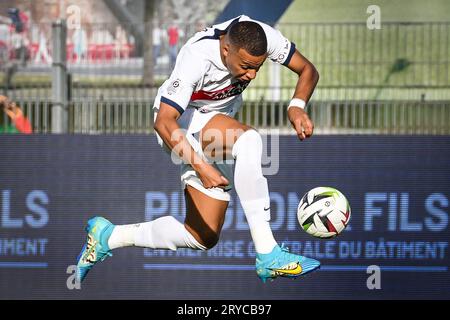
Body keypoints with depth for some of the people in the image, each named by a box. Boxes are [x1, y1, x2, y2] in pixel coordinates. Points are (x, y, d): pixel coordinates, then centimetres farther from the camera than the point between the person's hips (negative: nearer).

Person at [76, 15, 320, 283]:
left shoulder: (264, 37, -20)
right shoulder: (197, 58, -34)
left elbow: (308, 70, -6)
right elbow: (163, 122, -35)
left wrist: (297, 106, -27)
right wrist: (201, 166, -45)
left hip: (216, 129, 7)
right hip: (180, 124, -7)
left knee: (203, 238, 4)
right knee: (249, 139, -38)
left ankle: (108, 236, 21)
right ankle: (268, 255, -38)